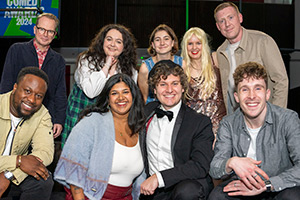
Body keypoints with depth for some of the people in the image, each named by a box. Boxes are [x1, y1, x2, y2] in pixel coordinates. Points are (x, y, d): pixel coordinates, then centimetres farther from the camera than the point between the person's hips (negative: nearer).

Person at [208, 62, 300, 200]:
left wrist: (265, 184, -31)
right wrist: (231, 162, -31)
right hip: (241, 187, 2)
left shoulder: (288, 119, -11)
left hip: (280, 188, -1)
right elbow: (214, 169, -8)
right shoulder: (228, 124, -2)